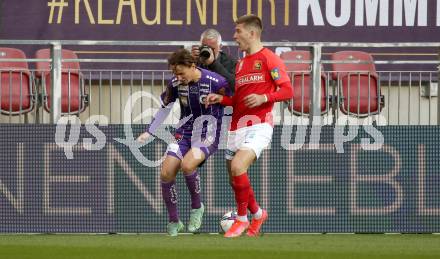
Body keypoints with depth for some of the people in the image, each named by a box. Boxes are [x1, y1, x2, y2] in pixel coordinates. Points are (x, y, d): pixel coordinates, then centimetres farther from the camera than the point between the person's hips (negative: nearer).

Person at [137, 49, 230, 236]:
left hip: (208, 136, -5)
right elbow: (165, 107, 13)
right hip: (184, 134, 5)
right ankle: (174, 222, 6)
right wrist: (149, 132, 12)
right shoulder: (175, 84, -3)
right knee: (166, 173, -10)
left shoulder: (216, 83, -18)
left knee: (187, 166, -31)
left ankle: (197, 207, -4)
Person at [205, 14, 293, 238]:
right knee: (236, 177, 7)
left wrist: (263, 98, -23)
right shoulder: (240, 64, 21)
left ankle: (242, 219, -11)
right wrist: (221, 99, 9)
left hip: (259, 125, -8)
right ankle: (257, 214, 32)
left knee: (237, 167, -25)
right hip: (237, 126, 8)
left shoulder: (268, 59, -3)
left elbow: (287, 91, -9)